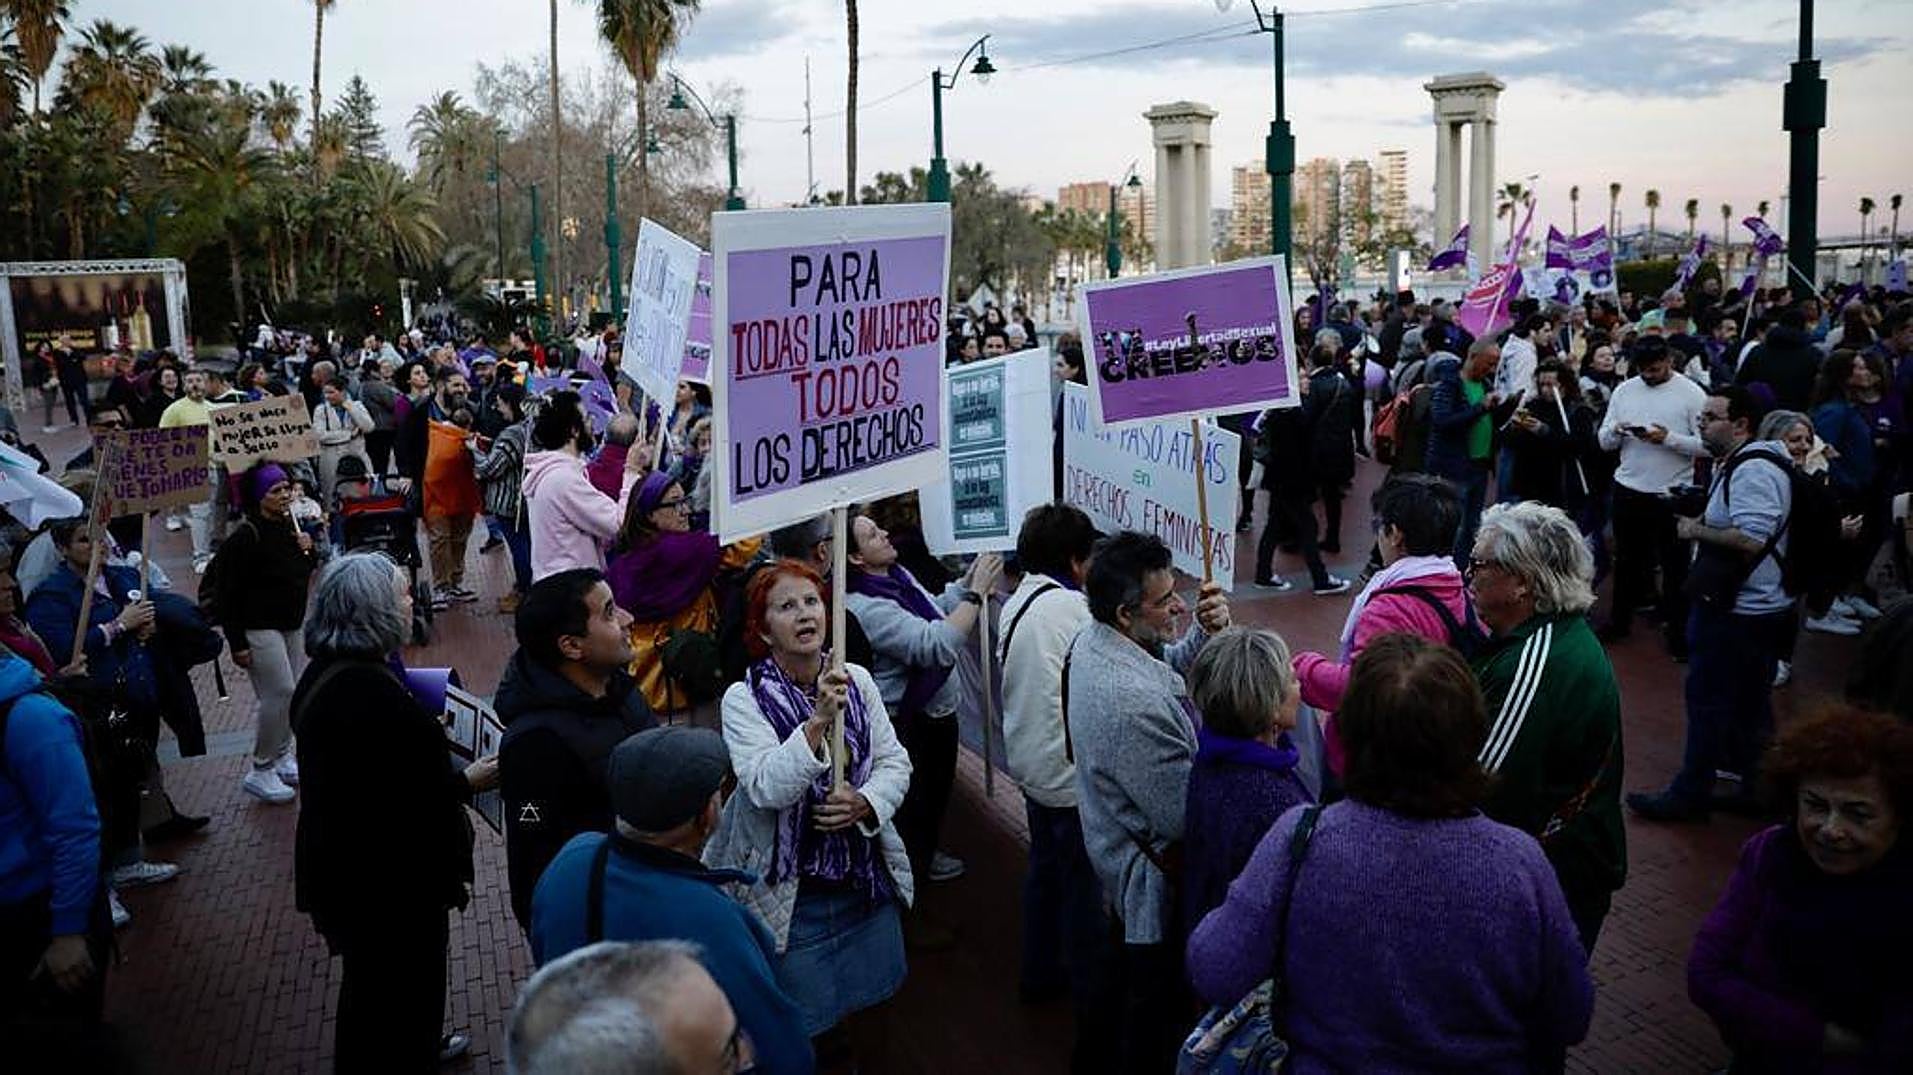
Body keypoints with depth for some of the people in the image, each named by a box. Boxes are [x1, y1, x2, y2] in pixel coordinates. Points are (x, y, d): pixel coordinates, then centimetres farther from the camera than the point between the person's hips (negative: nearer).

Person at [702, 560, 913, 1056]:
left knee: (871, 998, 22)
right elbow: (766, 788, -26)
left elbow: (895, 763, 1)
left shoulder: (858, 681, -2)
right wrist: (818, 722, -35)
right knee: (799, 1024, 7)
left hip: (867, 878, 5)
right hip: (791, 893, -4)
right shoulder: (744, 699, -15)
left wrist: (865, 802, -18)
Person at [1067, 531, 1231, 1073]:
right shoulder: (1132, 703, -38)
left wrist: (1207, 631, -11)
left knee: (1126, 968, 32)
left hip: (1119, 856, 10)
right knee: (1158, 999, 13)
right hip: (1153, 875, -10)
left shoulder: (1094, 638, -8)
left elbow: (1173, 665, 8)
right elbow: (1184, 817, -31)